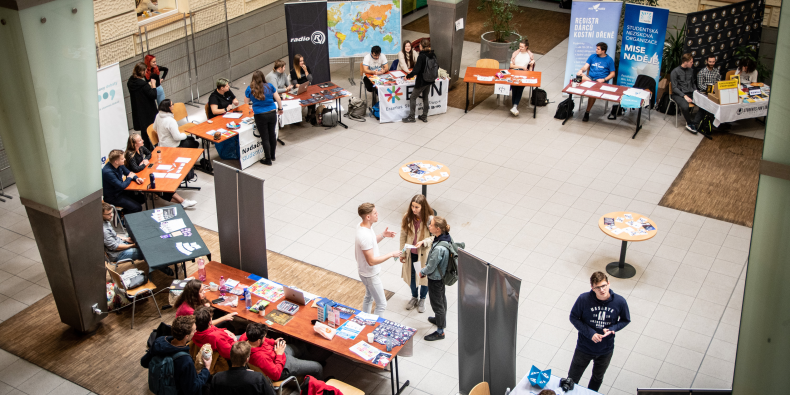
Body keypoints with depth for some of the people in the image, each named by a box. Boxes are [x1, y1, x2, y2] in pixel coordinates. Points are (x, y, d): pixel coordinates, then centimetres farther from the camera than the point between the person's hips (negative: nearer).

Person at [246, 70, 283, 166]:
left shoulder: (250, 89, -4)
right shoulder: (269, 86, 0)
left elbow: (247, 102, 10)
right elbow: (278, 99, 4)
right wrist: (280, 109, 19)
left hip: (260, 116, -3)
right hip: (272, 113, 3)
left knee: (265, 138, 5)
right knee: (272, 135, 17)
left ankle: (268, 160, 13)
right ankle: (272, 155, 32)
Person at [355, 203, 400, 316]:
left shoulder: (363, 225, -6)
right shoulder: (364, 236, -36)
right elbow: (371, 261, -32)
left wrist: (383, 235, -4)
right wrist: (391, 254, -26)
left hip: (366, 272, 10)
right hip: (370, 275, -10)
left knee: (369, 297, 29)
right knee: (381, 305, 4)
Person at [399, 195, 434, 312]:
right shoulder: (407, 217, -14)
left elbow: (434, 237, -13)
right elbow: (403, 235, -3)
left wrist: (423, 242, -31)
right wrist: (402, 253, 2)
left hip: (424, 253, -3)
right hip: (411, 253, 3)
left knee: (425, 276, 15)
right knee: (412, 275, 21)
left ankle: (422, 300, 40)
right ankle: (414, 297, 47)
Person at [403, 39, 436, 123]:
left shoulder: (422, 56, -23)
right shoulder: (433, 55, -2)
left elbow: (416, 70, -25)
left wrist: (408, 76, -11)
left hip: (421, 81, -7)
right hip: (430, 81, 7)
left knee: (413, 98, 9)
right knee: (425, 98, 20)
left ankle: (411, 117, 12)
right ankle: (424, 116, 26)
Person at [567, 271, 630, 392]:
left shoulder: (620, 302, -21)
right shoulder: (584, 299, -25)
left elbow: (625, 320, -3)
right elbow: (573, 317, -12)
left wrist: (612, 329, -22)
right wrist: (589, 333, -23)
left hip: (606, 350, 2)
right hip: (584, 348, -2)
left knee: (598, 378, 27)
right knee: (572, 379, 16)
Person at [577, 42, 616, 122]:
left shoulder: (609, 60, 4)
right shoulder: (592, 56, 14)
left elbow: (612, 74, 4)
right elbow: (586, 66, 7)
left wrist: (604, 79, -13)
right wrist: (581, 70, -17)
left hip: (601, 81, -3)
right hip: (590, 77, 3)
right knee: (580, 76, -32)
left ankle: (587, 112, -23)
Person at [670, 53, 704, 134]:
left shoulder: (691, 71, 15)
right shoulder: (675, 72, -5)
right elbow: (674, 88, -9)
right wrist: (684, 96, -20)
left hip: (690, 93, 6)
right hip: (678, 94, -6)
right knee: (685, 106, -37)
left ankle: (692, 123, -18)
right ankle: (690, 122, -10)